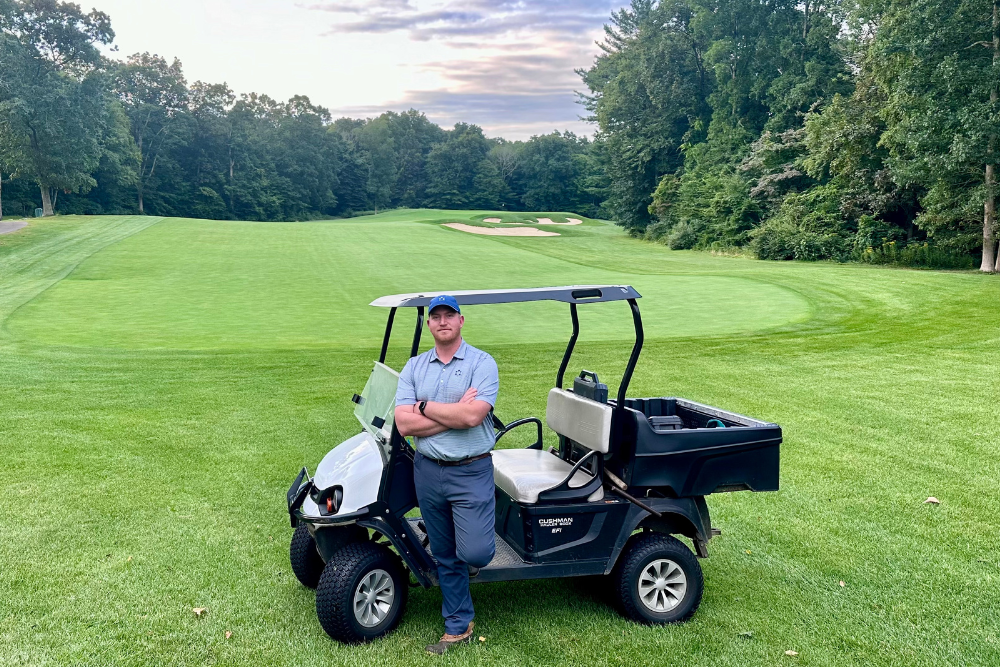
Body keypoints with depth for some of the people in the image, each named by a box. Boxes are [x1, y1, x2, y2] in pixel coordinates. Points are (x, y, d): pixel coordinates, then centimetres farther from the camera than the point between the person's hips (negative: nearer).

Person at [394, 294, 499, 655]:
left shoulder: (482, 363, -6)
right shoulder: (414, 367, 5)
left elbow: (473, 415, -21)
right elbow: (404, 423, -8)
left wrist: (425, 406, -11)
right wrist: (455, 414, -14)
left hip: (471, 472, -4)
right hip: (428, 471, 4)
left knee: (474, 552, -11)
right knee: (445, 556, 13)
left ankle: (473, 558, 27)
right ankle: (458, 626, 29)